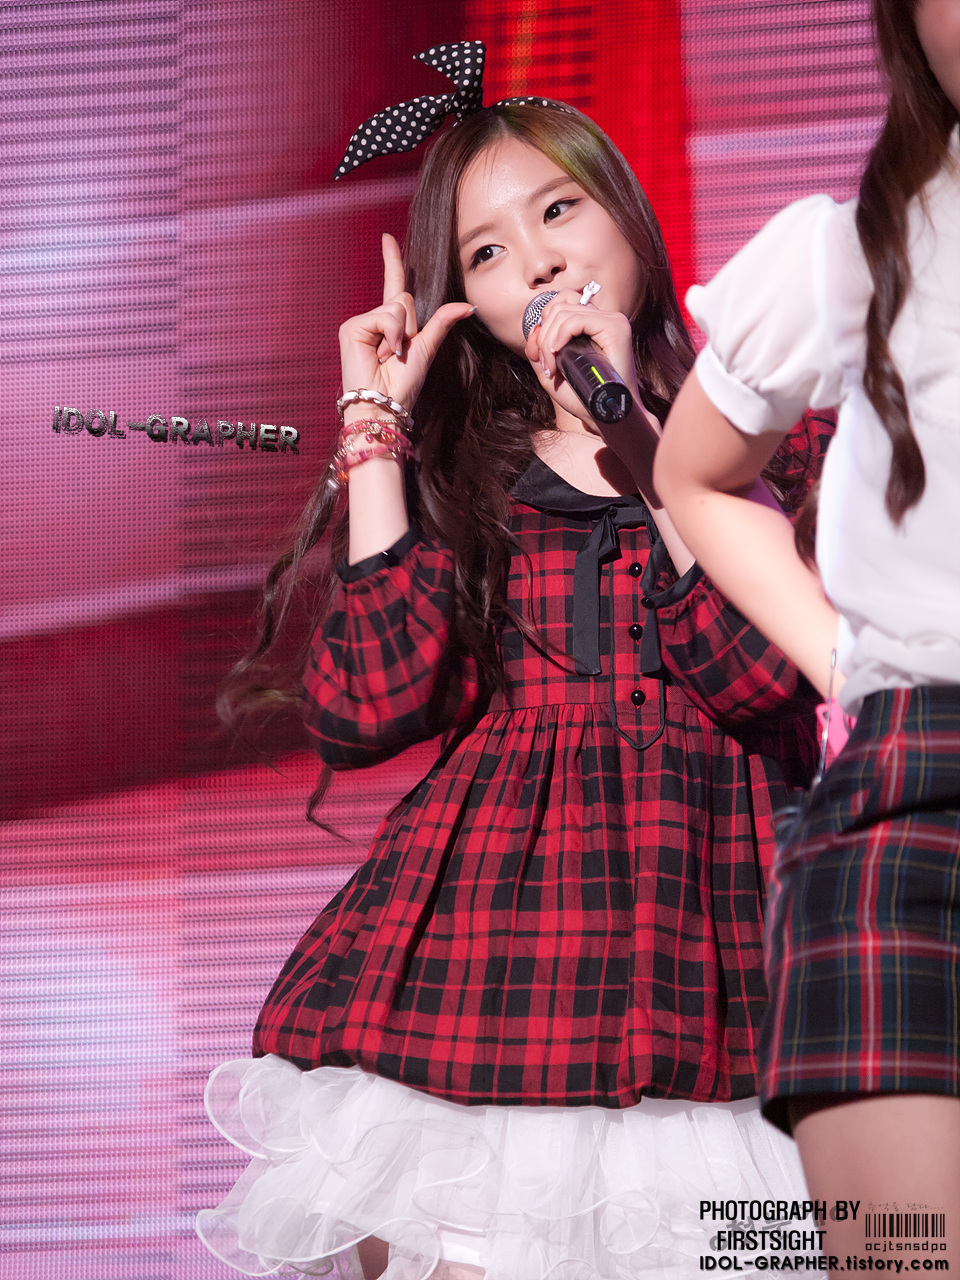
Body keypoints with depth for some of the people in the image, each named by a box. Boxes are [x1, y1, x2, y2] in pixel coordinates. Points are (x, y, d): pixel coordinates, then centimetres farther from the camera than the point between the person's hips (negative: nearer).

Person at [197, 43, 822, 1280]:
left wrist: (632, 426, -6)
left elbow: (759, 676, -8)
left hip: (698, 922, -1)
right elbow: (364, 713, -1)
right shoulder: (465, 466, 16)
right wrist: (376, 429, 4)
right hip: (482, 910, 2)